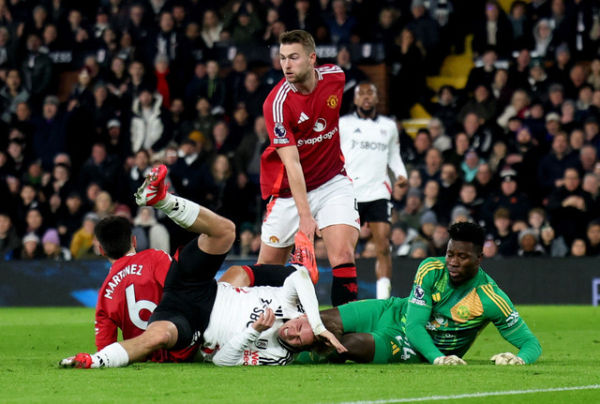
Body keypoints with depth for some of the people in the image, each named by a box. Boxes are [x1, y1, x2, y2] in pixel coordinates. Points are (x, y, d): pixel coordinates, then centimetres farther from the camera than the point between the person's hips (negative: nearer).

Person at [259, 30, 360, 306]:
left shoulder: (335, 76, -8)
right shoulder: (277, 103, -21)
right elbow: (291, 163, -25)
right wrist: (305, 215, -32)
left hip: (332, 182, 2)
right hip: (290, 190, -2)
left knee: (343, 255, -18)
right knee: (267, 268, 6)